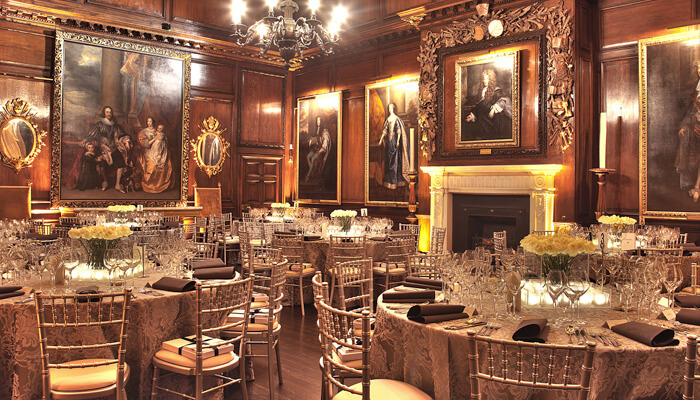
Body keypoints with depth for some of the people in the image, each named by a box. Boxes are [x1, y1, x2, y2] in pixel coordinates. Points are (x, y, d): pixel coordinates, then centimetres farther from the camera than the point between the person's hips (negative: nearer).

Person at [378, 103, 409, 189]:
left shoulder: (397, 119, -6)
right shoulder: (388, 119, 11)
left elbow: (399, 131, -10)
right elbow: (385, 130, 13)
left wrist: (398, 141, -17)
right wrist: (381, 139, 9)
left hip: (395, 139, -6)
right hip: (388, 140, 6)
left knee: (395, 159, -5)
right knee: (388, 159, 8)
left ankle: (396, 180, -1)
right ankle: (388, 179, 15)